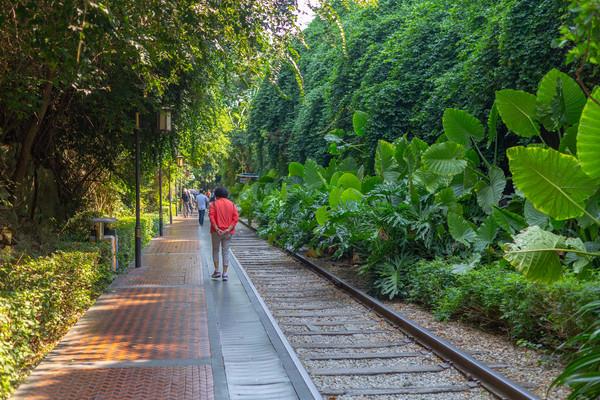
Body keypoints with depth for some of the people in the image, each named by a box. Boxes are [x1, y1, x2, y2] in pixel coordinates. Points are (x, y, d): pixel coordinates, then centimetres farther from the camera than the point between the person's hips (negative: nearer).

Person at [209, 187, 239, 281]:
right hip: (228, 232, 2)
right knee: (225, 252, 7)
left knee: (215, 250, 14)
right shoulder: (232, 204, 6)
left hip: (217, 232, -2)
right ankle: (225, 274, 5)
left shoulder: (214, 204, -2)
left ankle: (217, 271, 13)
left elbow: (211, 217, -15)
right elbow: (236, 218, -4)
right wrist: (229, 229, -10)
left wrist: (217, 229, -17)